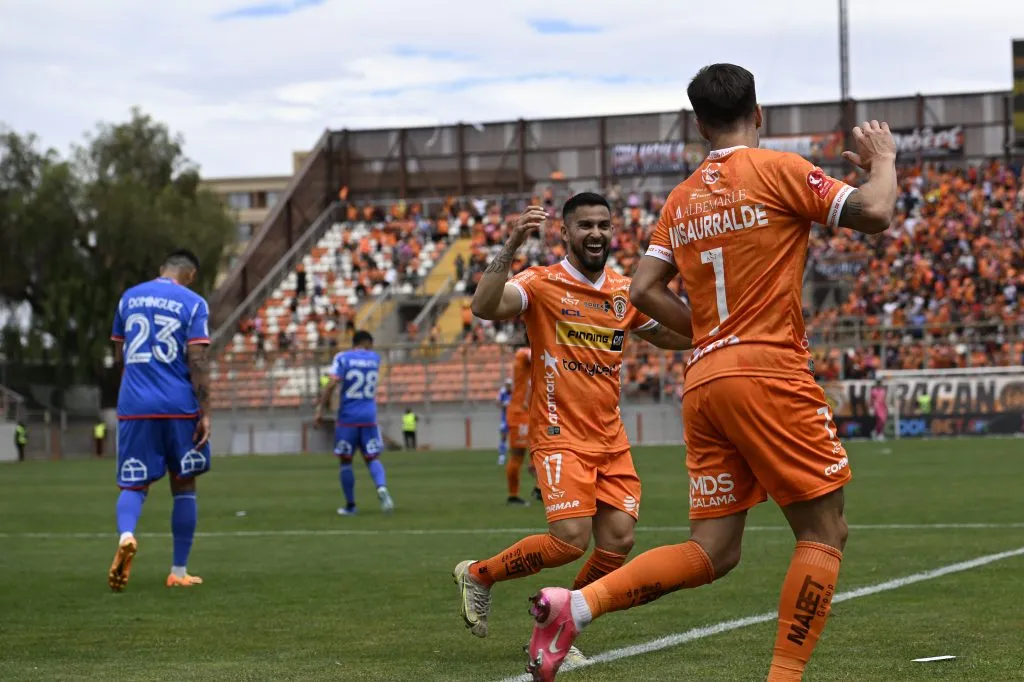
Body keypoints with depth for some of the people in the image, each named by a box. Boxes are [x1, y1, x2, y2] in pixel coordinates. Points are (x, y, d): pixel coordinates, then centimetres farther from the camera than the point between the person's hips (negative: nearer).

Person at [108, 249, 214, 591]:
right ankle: (179, 571, 14)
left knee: (133, 485, 5)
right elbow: (198, 362, -9)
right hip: (179, 407, -2)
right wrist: (205, 413, -7)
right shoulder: (193, 303, -2)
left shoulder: (129, 297, 11)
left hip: (134, 406, 2)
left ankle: (125, 535, -29)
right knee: (183, 486, 12)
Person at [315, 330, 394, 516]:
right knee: (372, 459, 5)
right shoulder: (375, 358, 9)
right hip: (369, 418, 2)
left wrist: (320, 408, -15)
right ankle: (382, 488, -24)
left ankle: (350, 505, 10)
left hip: (347, 418, -2)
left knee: (346, 461, 8)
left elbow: (332, 384, -15)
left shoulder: (342, 358, -2)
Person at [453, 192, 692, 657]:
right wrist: (511, 246, -35)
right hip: (560, 437, -6)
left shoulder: (624, 292, 10)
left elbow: (674, 336, 23)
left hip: (611, 440, 6)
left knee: (618, 540, -6)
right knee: (571, 540, -18)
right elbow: (483, 307, -25)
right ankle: (478, 575, 7)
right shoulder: (542, 283, -7)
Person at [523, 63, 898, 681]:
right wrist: (884, 160, 11)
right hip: (770, 375, -7)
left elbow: (644, 290, 11)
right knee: (824, 533, 2)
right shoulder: (777, 170, -2)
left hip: (703, 382, 7)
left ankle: (574, 605, -7)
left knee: (712, 552, 9)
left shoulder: (681, 200, 16)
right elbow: (875, 214, -8)